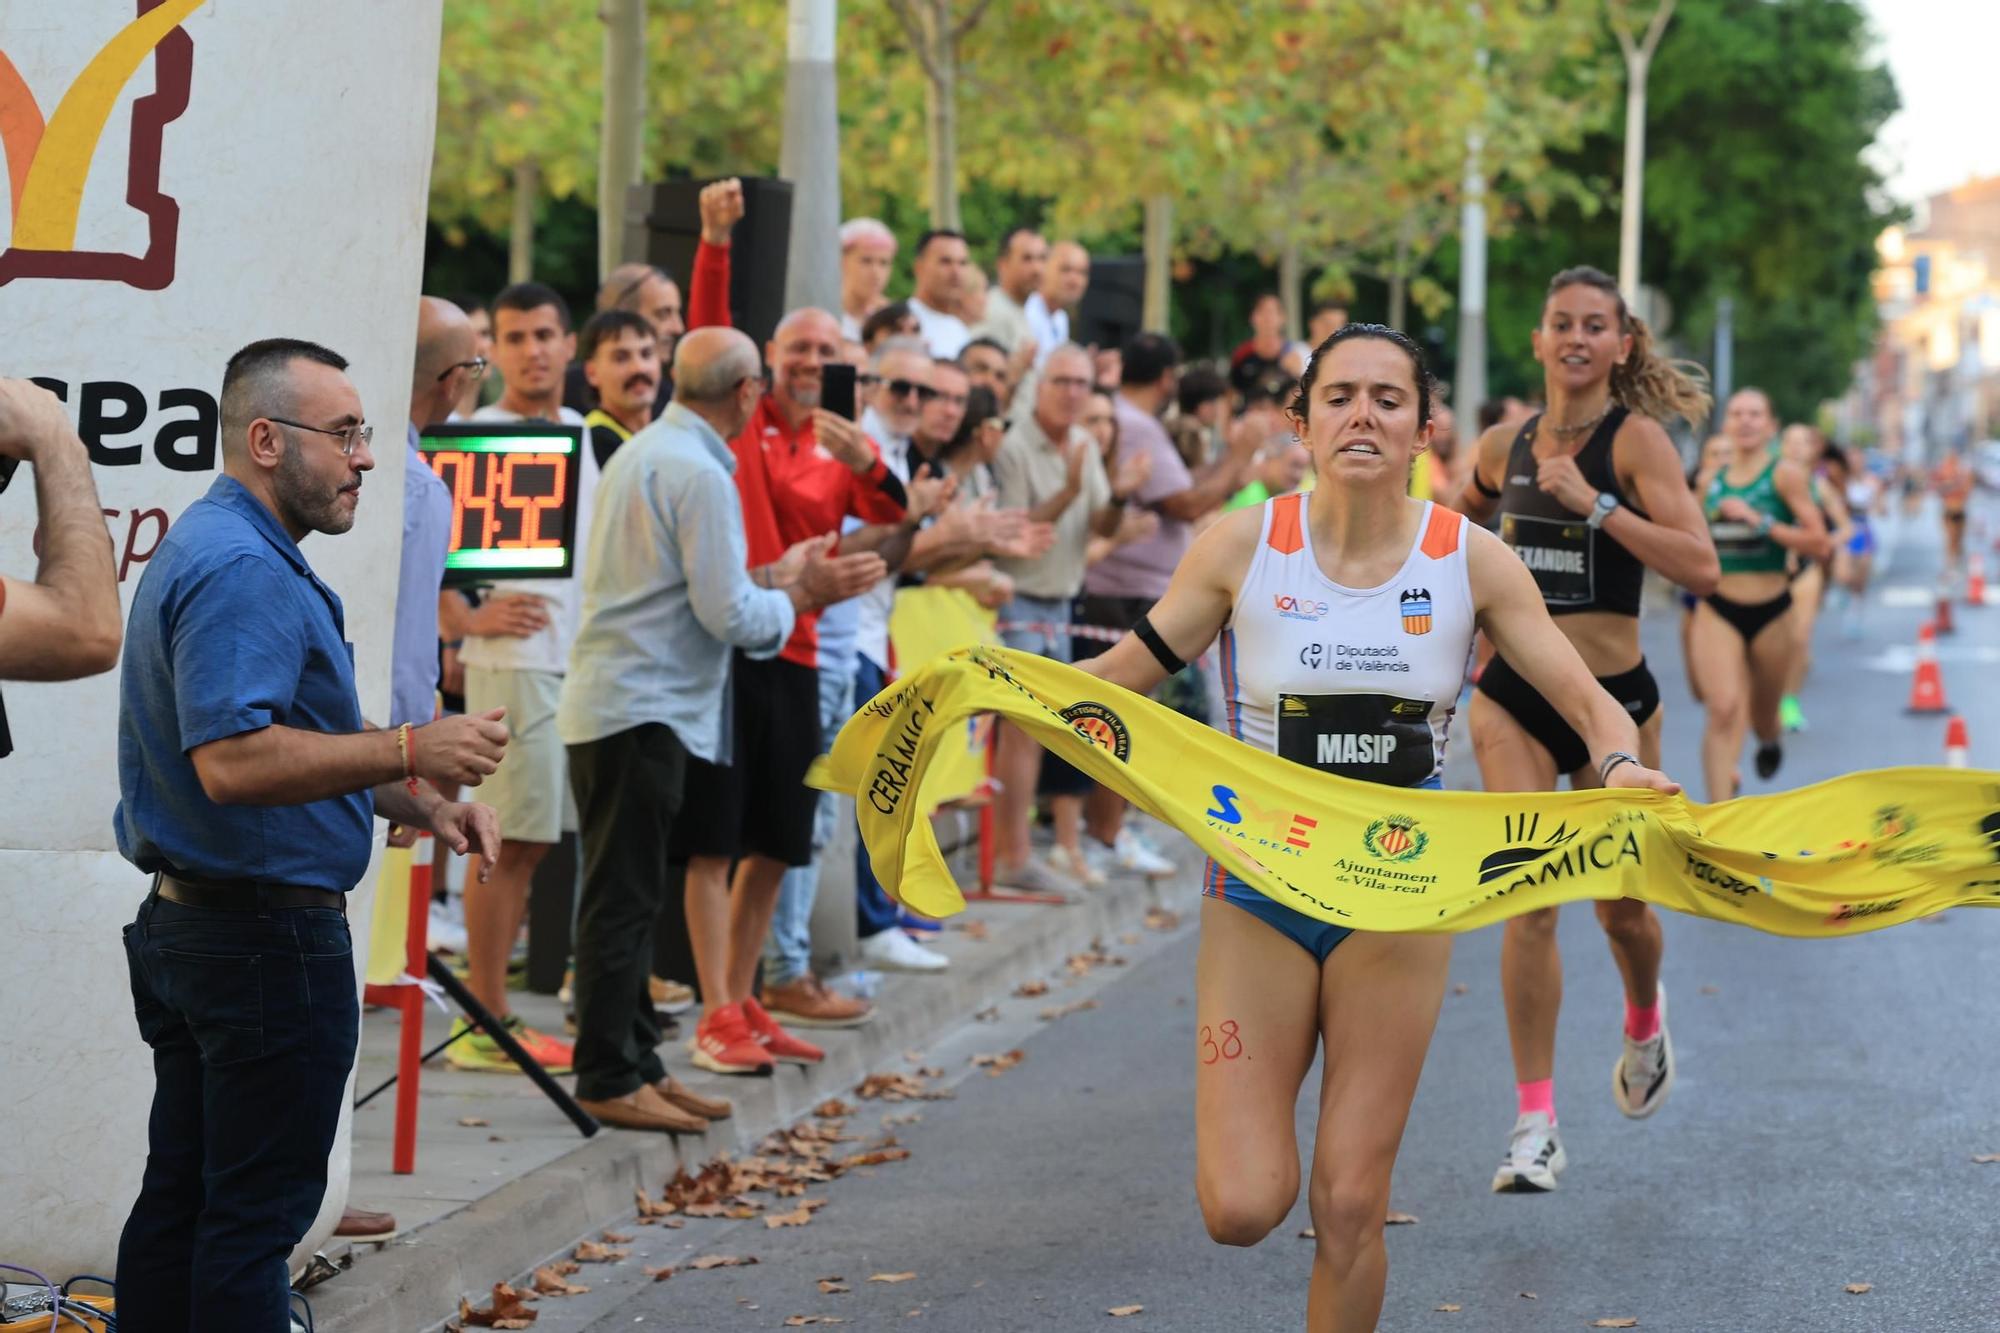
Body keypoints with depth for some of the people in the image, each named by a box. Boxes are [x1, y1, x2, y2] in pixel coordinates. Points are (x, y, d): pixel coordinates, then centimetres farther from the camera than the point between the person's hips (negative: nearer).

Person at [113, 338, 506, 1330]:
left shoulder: (219, 551, 17)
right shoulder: (242, 570, -19)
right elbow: (233, 763, -31)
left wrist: (425, 807, 11)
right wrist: (410, 752, -30)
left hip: (185, 929, 11)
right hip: (270, 935, -11)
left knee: (180, 1201, 13)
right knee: (257, 1212, -4)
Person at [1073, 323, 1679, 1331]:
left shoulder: (1471, 562, -5)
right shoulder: (1240, 548, -7)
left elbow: (1588, 700, -2)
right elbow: (1116, 678, -1)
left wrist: (1620, 762, -25)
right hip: (1259, 882, 0)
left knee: (1351, 1206, -1)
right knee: (1241, 1208, -7)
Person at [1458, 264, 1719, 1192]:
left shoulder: (1637, 439, -9)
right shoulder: (1503, 449, 4)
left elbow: (1700, 566, -22)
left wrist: (1595, 501, -26)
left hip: (1613, 696, -2)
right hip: (1513, 697, 2)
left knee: (1621, 909, 12)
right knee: (1530, 902, -11)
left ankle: (1645, 1021, 47)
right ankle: (1535, 1126, -8)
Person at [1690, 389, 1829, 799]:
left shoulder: (1785, 475, -6)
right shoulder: (1711, 480, 5)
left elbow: (1819, 543, -15)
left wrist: (1760, 521, -21)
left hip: (1770, 611, -1)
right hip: (1718, 611, 1)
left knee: (1762, 715, 16)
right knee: (1724, 709, -18)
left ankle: (1771, 737, 56)